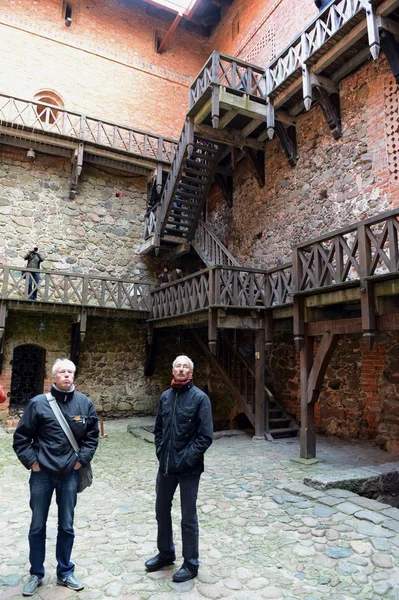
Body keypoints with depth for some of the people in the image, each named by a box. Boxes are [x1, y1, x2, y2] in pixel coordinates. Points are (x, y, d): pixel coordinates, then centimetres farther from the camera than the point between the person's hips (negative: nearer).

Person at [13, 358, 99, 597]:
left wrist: (81, 459, -2)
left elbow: (92, 435, 4)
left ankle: (65, 573, 34)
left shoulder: (85, 403, -5)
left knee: (67, 527, 14)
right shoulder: (38, 403, -10)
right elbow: (21, 437, -3)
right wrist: (32, 461, -7)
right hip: (42, 474, -1)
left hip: (69, 475, 1)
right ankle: (36, 574, 36)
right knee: (38, 526, 15)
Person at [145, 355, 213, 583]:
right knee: (162, 510, 20)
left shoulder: (199, 397, -12)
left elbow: (206, 436, -15)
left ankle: (191, 564, 29)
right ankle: (166, 553, 42)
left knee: (188, 517, 10)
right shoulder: (166, 396, 3)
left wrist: (187, 458, -16)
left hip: (188, 468, -5)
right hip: (166, 466, 5)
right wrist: (160, 451, 2)